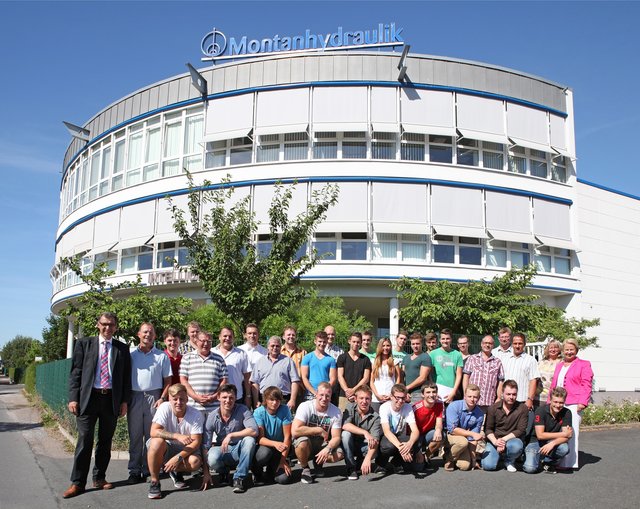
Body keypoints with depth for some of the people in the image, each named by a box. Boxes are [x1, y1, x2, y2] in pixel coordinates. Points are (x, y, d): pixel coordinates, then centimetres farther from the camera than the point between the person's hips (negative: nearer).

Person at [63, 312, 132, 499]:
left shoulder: (122, 349, 9)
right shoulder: (84, 344, 6)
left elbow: (126, 377, 9)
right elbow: (75, 373, 2)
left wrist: (125, 400, 3)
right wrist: (73, 398, -6)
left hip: (112, 399, 2)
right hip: (88, 397, -2)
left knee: (105, 441, 9)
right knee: (84, 440, -3)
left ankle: (100, 478, 20)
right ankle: (78, 482, 4)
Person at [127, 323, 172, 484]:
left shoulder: (162, 356, 8)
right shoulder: (131, 354, 9)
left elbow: (168, 380, 7)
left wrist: (162, 398, -5)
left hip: (154, 397, -1)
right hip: (134, 397, 1)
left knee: (152, 435, 1)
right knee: (135, 435, 2)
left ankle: (149, 469, 8)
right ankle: (135, 471, 7)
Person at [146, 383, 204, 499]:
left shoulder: (196, 415, -16)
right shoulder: (165, 408, -16)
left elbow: (196, 442, -18)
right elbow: (154, 432, -27)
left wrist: (178, 457, -30)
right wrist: (177, 436, -38)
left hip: (185, 450, 1)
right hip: (166, 449, 0)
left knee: (195, 462, -32)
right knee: (157, 441, -34)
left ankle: (176, 472, 5)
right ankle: (154, 481, -15)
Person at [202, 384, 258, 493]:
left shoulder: (242, 410, -15)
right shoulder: (212, 417, -12)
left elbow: (254, 431, -29)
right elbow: (205, 446, -12)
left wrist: (231, 435, -30)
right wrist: (206, 473, -17)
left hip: (240, 449, 0)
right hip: (222, 450, 0)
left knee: (249, 440, -32)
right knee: (212, 459, -33)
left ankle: (239, 478, -19)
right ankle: (223, 471, 5)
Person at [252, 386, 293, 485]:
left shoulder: (285, 410, -12)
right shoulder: (259, 412, -14)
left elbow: (287, 437, -12)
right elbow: (260, 438, -20)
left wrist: (283, 460, -17)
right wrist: (275, 444, -40)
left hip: (279, 449, 1)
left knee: (284, 478, -21)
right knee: (265, 452, -37)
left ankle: (272, 468, 16)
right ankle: (257, 473, -2)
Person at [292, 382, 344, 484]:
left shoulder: (335, 412, -11)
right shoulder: (305, 407, -21)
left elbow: (336, 437, -12)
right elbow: (295, 431, -31)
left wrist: (327, 449, -34)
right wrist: (319, 430, -26)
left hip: (323, 444, 3)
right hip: (307, 444, -3)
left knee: (339, 454, -25)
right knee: (302, 442, -37)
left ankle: (318, 462, 9)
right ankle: (305, 468, -6)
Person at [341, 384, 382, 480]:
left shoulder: (375, 417, -17)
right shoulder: (350, 407, -12)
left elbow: (375, 441, -29)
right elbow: (345, 425, -30)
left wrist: (367, 459, -46)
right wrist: (365, 433, -40)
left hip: (364, 447, 0)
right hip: (350, 446, 0)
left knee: (375, 450, -32)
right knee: (346, 434, -30)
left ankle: (360, 462, 4)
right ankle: (351, 468, -16)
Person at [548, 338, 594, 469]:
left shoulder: (584, 364, 6)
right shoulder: (559, 366, 24)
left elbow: (586, 385, -3)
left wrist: (583, 402, -13)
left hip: (573, 405, -6)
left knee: (571, 434, -8)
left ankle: (570, 464, -4)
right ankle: (560, 462, 11)